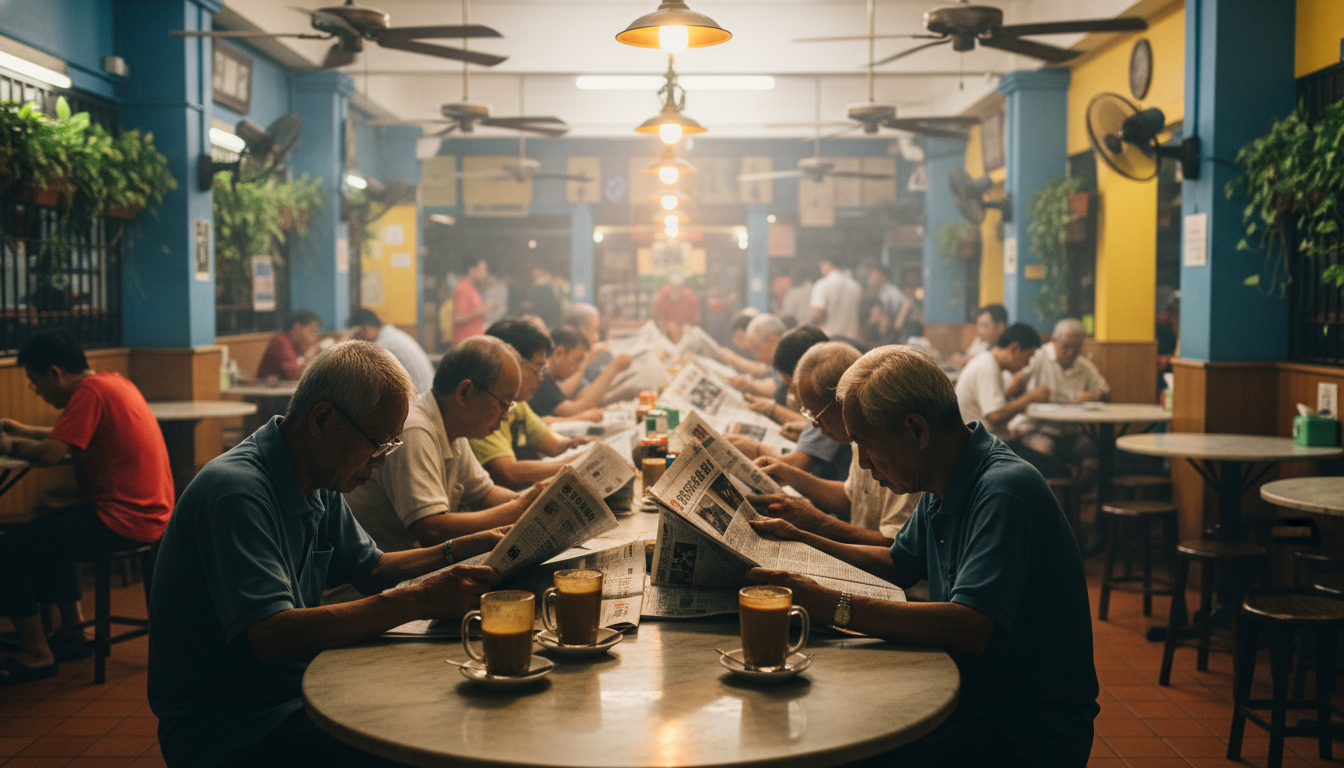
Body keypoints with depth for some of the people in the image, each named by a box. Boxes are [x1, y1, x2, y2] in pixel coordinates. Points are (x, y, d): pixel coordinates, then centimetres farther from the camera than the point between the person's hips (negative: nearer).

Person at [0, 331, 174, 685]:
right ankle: (73, 630, 31)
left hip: (123, 519, -11)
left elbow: (50, 454, -22)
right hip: (147, 513, 11)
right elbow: (68, 439, 26)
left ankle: (36, 654, 0)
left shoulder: (91, 392, -16)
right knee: (44, 530, 31)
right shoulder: (110, 382, 14)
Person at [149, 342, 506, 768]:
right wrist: (414, 603, -33)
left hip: (295, 692, 9)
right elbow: (273, 637, -32)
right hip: (220, 727, -9)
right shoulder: (237, 491, -23)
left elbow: (370, 570, 20)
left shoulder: (320, 487, 6)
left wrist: (464, 550, 7)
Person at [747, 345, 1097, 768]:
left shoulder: (1004, 491, -22)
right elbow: (898, 565, 26)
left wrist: (832, 605, -32)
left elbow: (970, 629, -32)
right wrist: (799, 539, 19)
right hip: (966, 696, 9)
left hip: (1029, 728, -9)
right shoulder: (942, 488, 9)